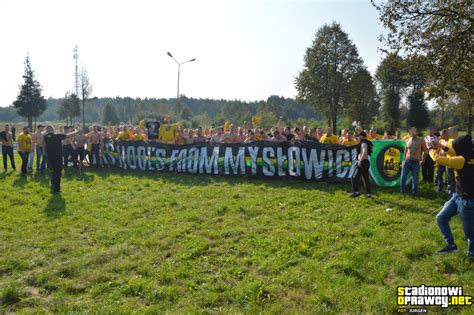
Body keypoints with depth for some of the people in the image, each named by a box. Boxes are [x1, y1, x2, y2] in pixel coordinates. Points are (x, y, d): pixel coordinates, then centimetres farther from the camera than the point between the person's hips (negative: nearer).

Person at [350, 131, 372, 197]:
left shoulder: (363, 143, -13)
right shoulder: (367, 143, 17)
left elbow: (364, 152, -28)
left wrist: (360, 161, -28)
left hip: (362, 162, -10)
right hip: (366, 162, 10)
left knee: (354, 178, -6)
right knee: (366, 178, 12)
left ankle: (356, 192, -7)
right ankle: (368, 193, 15)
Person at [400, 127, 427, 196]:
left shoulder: (421, 141, -5)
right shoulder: (408, 140, 6)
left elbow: (425, 151, 4)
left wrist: (423, 160, 2)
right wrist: (403, 160, 11)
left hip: (416, 162, -3)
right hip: (407, 161, 3)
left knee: (415, 179, 3)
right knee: (403, 177, -2)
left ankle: (414, 193, 16)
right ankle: (402, 192, 11)